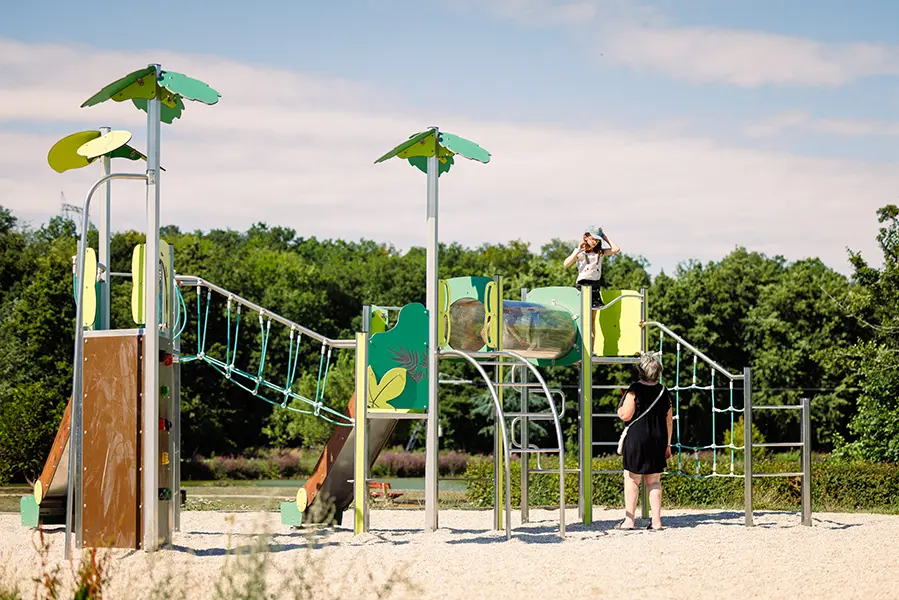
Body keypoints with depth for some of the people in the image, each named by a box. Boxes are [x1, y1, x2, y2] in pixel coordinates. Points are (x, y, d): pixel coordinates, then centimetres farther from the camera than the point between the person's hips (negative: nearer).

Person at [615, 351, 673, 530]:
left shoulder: (635, 390, -10)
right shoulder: (664, 392, 6)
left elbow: (625, 415, -13)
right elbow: (668, 421, 9)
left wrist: (620, 408, 10)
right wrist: (667, 445, 17)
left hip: (637, 440, -5)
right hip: (658, 441, 5)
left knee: (632, 480, 2)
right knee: (654, 481, 9)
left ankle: (629, 520, 2)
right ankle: (656, 520, 5)